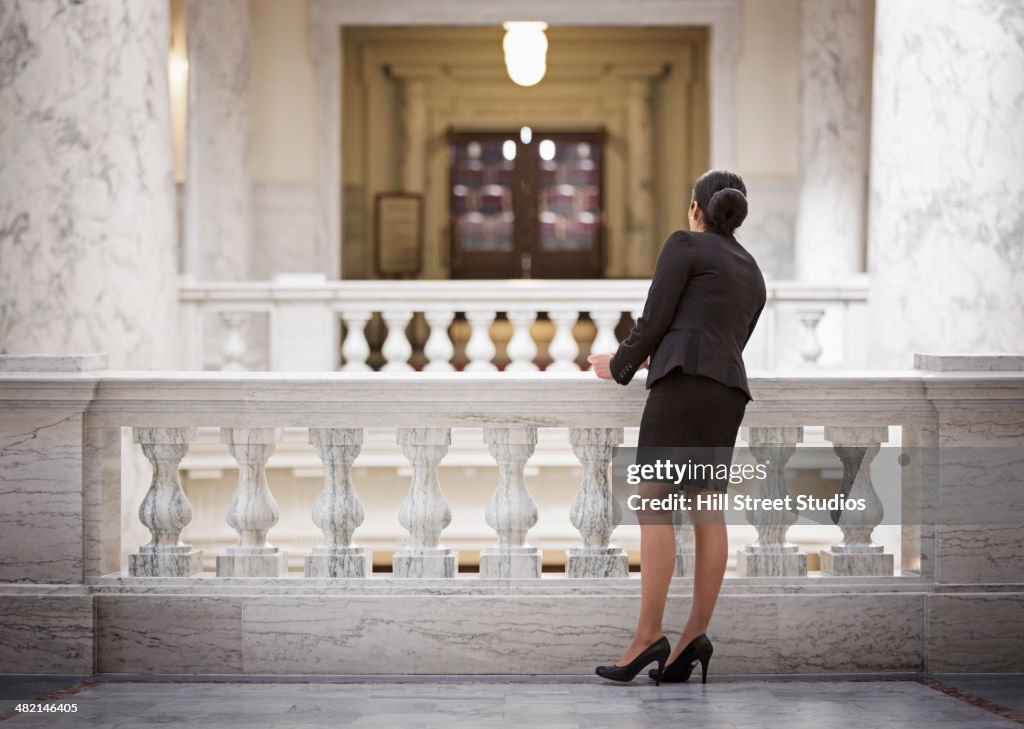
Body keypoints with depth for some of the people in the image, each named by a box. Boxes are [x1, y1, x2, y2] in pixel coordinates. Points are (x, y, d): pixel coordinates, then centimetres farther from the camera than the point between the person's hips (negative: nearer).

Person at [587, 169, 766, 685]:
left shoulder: (684, 245, 4)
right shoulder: (753, 275, 25)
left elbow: (654, 319, -1)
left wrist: (618, 366, 16)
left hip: (686, 383, -7)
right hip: (728, 393, 7)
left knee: (654, 504, -10)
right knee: (708, 511, 0)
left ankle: (648, 637, -18)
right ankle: (693, 639, -6)